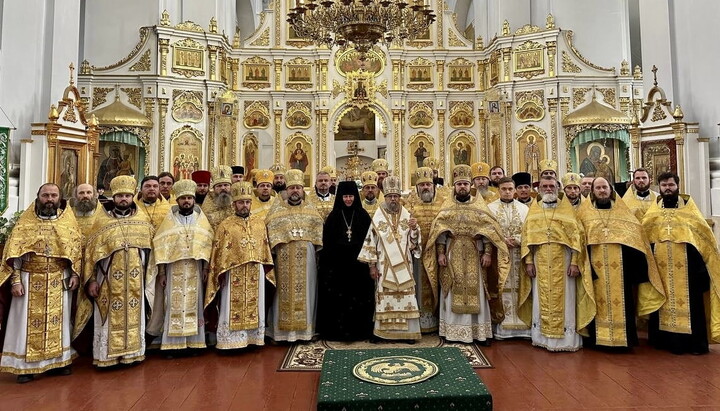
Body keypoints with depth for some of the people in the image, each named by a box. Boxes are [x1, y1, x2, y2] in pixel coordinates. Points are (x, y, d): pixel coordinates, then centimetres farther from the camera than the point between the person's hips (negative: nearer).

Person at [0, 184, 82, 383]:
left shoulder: (69, 221, 5)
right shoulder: (25, 222, 2)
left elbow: (77, 249, 5)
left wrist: (75, 274, -4)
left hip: (59, 281, 1)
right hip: (30, 280, -1)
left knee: (57, 320, 7)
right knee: (29, 322, 2)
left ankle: (58, 360, 17)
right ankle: (25, 365, 11)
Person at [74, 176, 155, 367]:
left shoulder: (143, 219, 5)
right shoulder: (101, 220, -1)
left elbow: (151, 247, 10)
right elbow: (91, 251, -2)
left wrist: (148, 274, 8)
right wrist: (91, 279, -7)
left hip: (135, 278, 2)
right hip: (109, 278, -2)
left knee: (133, 314, 8)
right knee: (110, 316, 3)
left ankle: (132, 352, 20)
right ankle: (107, 355, 15)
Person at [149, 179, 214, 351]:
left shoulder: (201, 219, 7)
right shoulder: (169, 219, 4)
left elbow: (207, 243, 4)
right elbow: (160, 245, 0)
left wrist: (205, 268, -3)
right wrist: (161, 272, -6)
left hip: (194, 270, 1)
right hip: (174, 269, -1)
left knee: (193, 304, 4)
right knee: (174, 305, -1)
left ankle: (193, 342, 11)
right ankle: (172, 344, 6)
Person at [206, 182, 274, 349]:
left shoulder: (260, 222, 6)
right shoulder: (226, 226, -3)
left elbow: (265, 247, 12)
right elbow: (219, 253, -1)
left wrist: (266, 268, 11)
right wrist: (221, 274, -5)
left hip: (256, 274, 3)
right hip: (234, 274, -3)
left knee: (255, 306, 10)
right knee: (233, 308, 2)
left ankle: (253, 337, 21)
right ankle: (231, 340, 11)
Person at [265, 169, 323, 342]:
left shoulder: (310, 209, 10)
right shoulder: (277, 209, 6)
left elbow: (319, 234, 8)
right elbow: (270, 232, 0)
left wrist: (319, 256, -1)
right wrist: (274, 253, -10)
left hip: (306, 258, 1)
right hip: (284, 258, -1)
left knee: (305, 291, 4)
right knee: (285, 293, 2)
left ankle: (304, 329, 14)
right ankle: (284, 331, 10)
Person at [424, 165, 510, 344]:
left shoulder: (480, 205, 5)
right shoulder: (447, 206, 6)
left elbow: (488, 231, 1)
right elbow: (440, 232, 3)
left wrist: (487, 253, -8)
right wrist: (441, 253, -6)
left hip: (474, 257, 0)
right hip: (452, 257, 1)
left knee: (475, 293, 3)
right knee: (453, 294, 4)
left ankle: (478, 331, 13)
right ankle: (452, 331, 13)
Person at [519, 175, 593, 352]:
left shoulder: (567, 208, 5)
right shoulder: (533, 209, 10)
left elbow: (576, 236, 0)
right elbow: (526, 236, 6)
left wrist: (574, 262, -9)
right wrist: (528, 261, -2)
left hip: (562, 261, -2)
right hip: (540, 262, 2)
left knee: (563, 299, 1)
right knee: (542, 299, 5)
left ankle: (566, 338, 10)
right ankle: (543, 337, 14)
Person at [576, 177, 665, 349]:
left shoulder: (621, 209, 11)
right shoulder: (584, 211, 8)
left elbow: (636, 232, 9)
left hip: (619, 263, 1)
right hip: (596, 263, -1)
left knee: (620, 297, 2)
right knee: (599, 298, 1)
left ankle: (623, 336, 12)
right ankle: (598, 336, 8)